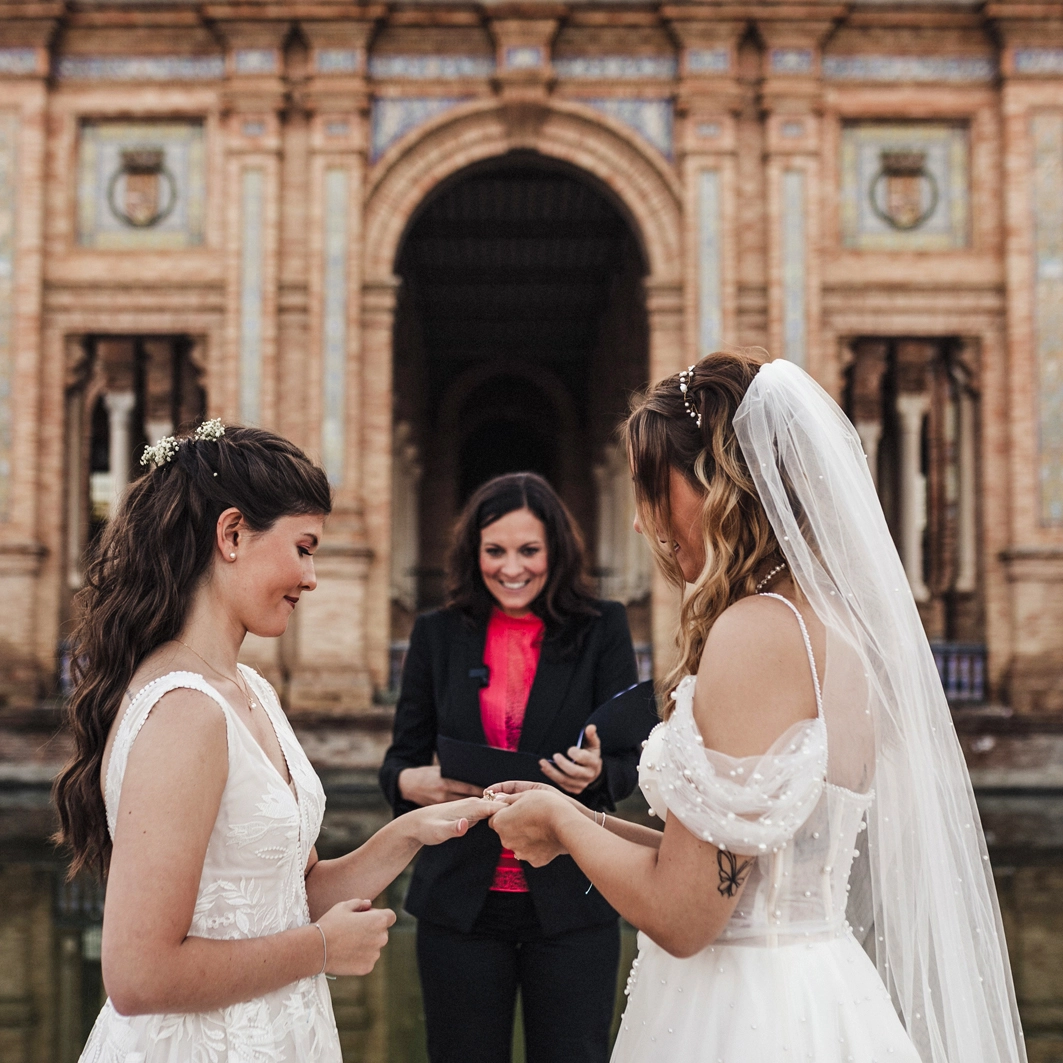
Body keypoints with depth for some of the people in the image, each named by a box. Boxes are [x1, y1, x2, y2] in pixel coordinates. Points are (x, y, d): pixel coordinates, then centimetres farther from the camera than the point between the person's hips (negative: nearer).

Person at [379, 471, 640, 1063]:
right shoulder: (438, 636, 7)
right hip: (461, 901, 2)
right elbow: (400, 759, 9)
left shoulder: (602, 629, 2)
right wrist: (410, 782, -15)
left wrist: (596, 773, -24)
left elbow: (633, 760, -1)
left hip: (571, 904, -1)